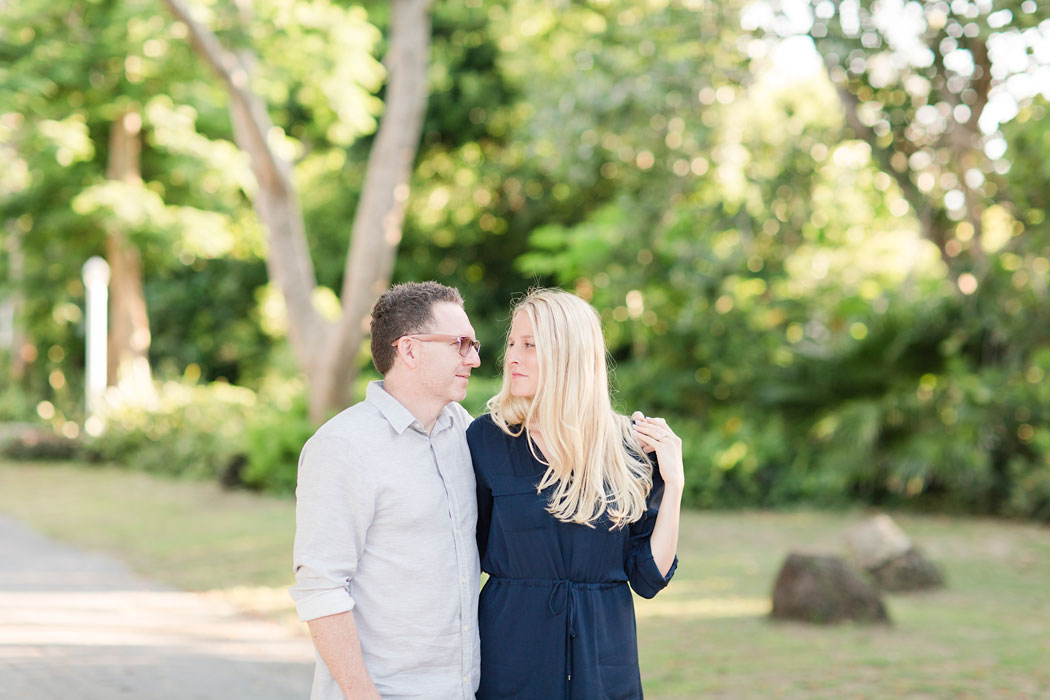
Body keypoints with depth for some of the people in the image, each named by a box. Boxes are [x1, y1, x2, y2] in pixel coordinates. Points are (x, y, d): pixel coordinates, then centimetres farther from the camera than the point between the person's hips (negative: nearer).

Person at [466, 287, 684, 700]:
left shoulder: (630, 446, -1)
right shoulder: (487, 439, -4)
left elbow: (648, 578, -1)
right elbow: (466, 557, 3)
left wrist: (673, 484, -6)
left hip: (605, 664, 1)